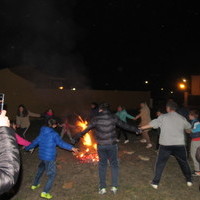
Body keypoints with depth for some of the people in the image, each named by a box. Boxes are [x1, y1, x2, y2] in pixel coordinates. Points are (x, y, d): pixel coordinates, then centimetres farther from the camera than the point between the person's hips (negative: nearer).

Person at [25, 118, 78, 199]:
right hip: (49, 158, -8)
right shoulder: (54, 134, -13)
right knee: (52, 174, 3)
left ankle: (35, 185, 46)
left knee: (40, 169, 31)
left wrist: (27, 148, 34)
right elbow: (60, 143, -23)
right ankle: (44, 193, -1)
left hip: (42, 156, 8)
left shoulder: (42, 133, 8)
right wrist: (71, 148, -28)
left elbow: (35, 142, 17)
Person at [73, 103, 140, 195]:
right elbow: (124, 125, 5)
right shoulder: (113, 117, -4)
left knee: (102, 165, 15)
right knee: (114, 164, 15)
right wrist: (136, 129, 19)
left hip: (101, 146, 0)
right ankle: (114, 186, 18)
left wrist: (76, 137, 13)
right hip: (112, 145, 0)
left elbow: (87, 129, 0)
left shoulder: (96, 119, -6)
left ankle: (102, 188, 20)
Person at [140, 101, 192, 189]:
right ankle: (189, 180, 34)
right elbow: (189, 127, 23)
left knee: (160, 164, 9)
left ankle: (155, 182, 12)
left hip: (165, 145, -2)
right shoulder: (182, 118, 5)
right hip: (179, 144, 2)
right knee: (183, 162, 23)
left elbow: (151, 124, -4)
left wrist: (140, 128, 7)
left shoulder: (163, 117, -4)